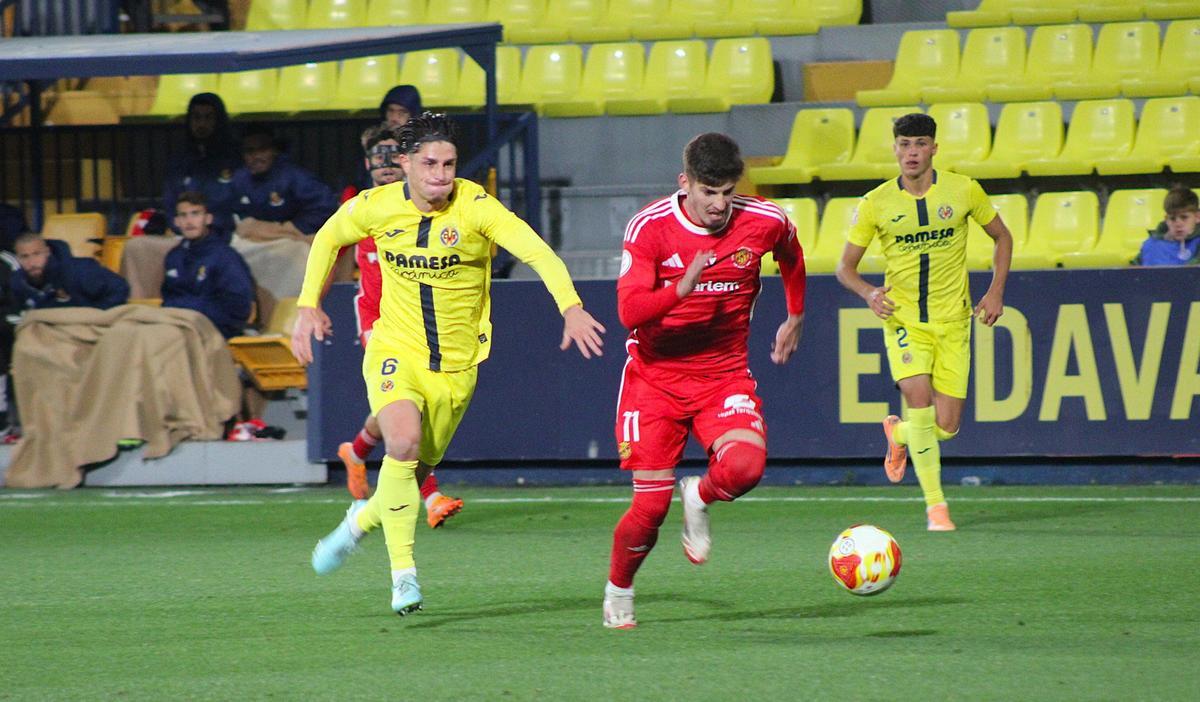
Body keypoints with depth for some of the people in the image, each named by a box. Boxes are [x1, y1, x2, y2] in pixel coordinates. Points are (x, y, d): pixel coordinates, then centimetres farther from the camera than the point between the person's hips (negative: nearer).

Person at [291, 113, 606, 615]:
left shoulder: (475, 207, -16)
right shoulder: (376, 207, -8)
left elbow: (538, 252, -28)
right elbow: (328, 239, 14)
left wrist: (571, 306, -44)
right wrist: (308, 306, 7)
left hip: (455, 363, 1)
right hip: (395, 352, -1)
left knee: (417, 468, 10)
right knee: (404, 443, -26)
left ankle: (364, 519, 44)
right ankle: (403, 571, -18)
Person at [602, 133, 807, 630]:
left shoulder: (765, 223, -6)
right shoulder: (650, 227, -14)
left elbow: (791, 258, 20)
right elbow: (630, 310, -24)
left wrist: (795, 318, 29)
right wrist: (683, 288, -40)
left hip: (725, 375, 2)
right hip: (656, 377, -2)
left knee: (745, 465, -27)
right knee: (651, 505, -7)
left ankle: (699, 499, 10)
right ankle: (618, 593, 23)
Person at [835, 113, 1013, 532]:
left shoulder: (963, 191, -2)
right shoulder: (876, 204, -5)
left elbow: (1001, 237, 13)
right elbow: (845, 267, 3)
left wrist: (996, 290, 0)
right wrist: (869, 293, -19)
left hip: (952, 320, 2)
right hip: (903, 320, -2)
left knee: (946, 427, -3)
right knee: (919, 395, -26)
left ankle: (898, 433, 34)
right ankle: (935, 504, -16)